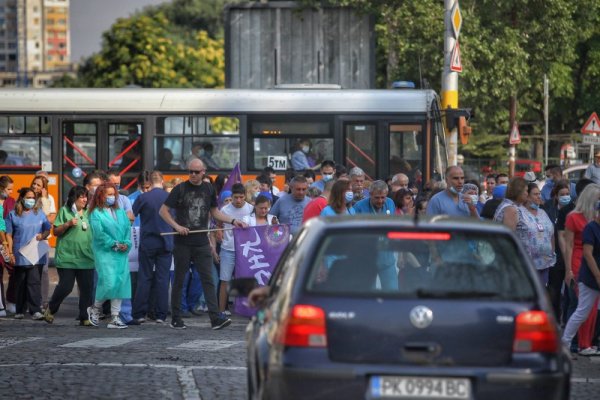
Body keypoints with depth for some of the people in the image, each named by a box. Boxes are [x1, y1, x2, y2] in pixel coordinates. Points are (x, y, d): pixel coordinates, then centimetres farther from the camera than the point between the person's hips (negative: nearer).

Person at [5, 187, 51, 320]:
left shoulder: (39, 214, 10)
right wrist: (10, 252, -4)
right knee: (20, 283, 7)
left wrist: (43, 236, -7)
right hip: (20, 256, 0)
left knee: (35, 282, -8)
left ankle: (35, 310, -11)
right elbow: (9, 235, 3)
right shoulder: (13, 215, 4)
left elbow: (47, 229, 16)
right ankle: (19, 311, 16)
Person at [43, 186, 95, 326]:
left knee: (87, 288, 0)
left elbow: (93, 232, 24)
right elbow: (56, 232, -1)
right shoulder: (65, 211, 0)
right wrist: (68, 224, -16)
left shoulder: (88, 213, 14)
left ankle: (84, 317, 8)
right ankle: (50, 310, 18)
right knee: (65, 287, -5)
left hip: (86, 259, 5)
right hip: (67, 257, -5)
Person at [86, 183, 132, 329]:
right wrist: (114, 244, -14)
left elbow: (127, 228, 11)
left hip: (121, 253, 5)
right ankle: (95, 308, 10)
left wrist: (126, 243, -6)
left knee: (120, 283, 1)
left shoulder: (120, 212, 15)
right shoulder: (96, 213, -1)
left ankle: (115, 317, 6)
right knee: (108, 282, -14)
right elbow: (99, 232, -9)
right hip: (104, 252, -5)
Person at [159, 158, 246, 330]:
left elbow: (215, 212, 20)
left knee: (208, 279, -5)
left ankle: (216, 318, -11)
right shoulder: (180, 189, -3)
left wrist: (233, 221, 7)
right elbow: (163, 210, -2)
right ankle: (175, 319, 12)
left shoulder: (208, 189, 9)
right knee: (179, 280, 4)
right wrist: (177, 226, -16)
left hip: (201, 242, 3)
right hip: (183, 243, -3)